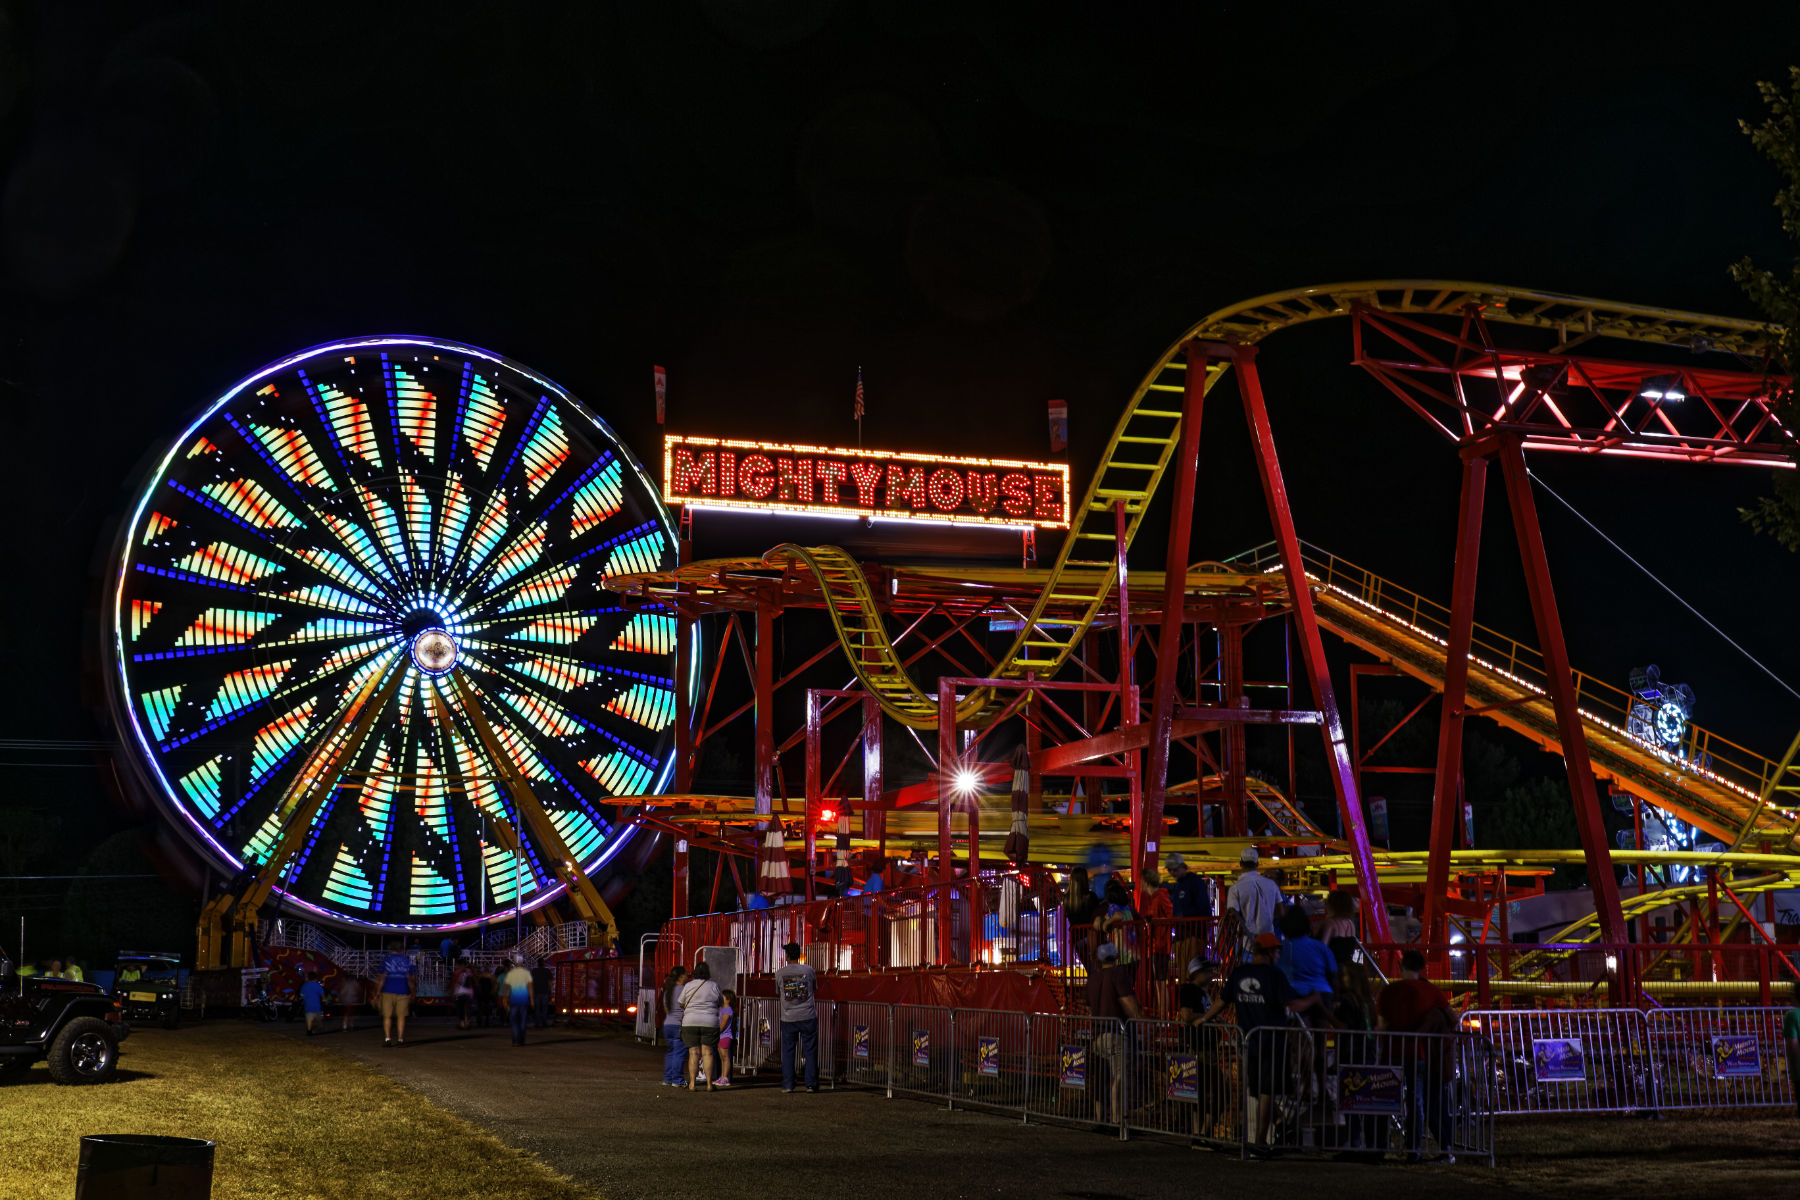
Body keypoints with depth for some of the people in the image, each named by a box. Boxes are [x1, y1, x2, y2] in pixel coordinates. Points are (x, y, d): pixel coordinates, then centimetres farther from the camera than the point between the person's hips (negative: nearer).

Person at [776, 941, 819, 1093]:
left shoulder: (780, 973, -1)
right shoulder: (809, 970, -1)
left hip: (788, 1018, 0)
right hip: (808, 1017, 0)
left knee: (787, 1052, 7)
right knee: (810, 1050, 6)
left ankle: (787, 1085, 4)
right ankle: (811, 1084, 6)